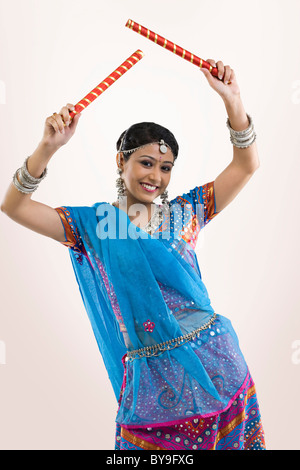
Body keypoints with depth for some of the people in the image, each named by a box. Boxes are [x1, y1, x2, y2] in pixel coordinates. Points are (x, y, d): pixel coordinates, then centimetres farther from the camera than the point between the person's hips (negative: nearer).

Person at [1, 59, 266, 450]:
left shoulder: (184, 212, 5)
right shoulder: (94, 224, -1)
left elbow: (246, 165, 3)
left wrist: (232, 100, -8)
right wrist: (48, 147, -22)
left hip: (217, 363, 3)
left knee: (228, 439, 15)